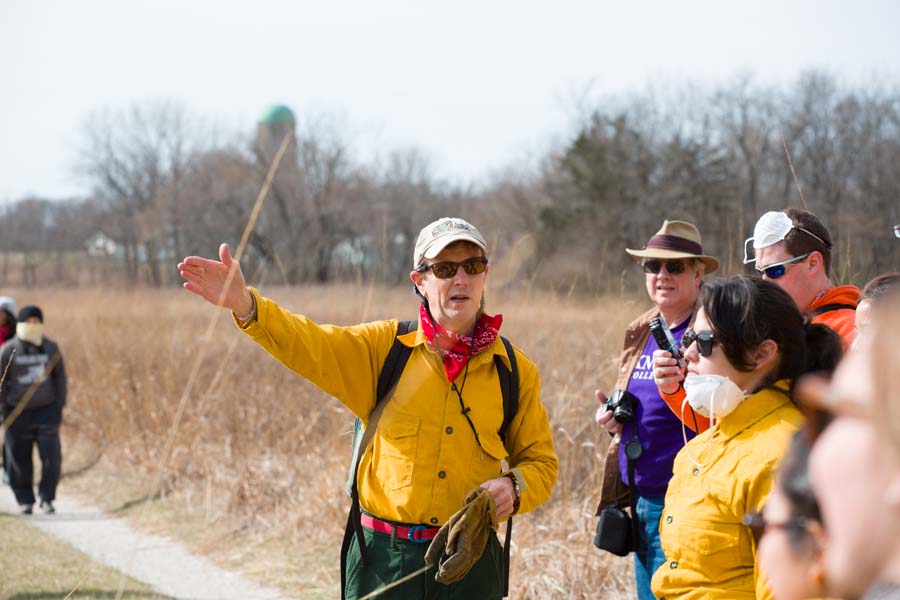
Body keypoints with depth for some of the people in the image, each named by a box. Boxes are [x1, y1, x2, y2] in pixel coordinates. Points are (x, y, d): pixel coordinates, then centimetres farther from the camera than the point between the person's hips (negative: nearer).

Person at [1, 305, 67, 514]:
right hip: (17, 414, -1)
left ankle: (47, 498, 6)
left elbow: (59, 377, 11)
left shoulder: (51, 348, 3)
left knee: (52, 457, -7)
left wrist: (60, 405, 8)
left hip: (46, 410, 1)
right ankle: (25, 501, 17)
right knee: (19, 459, 4)